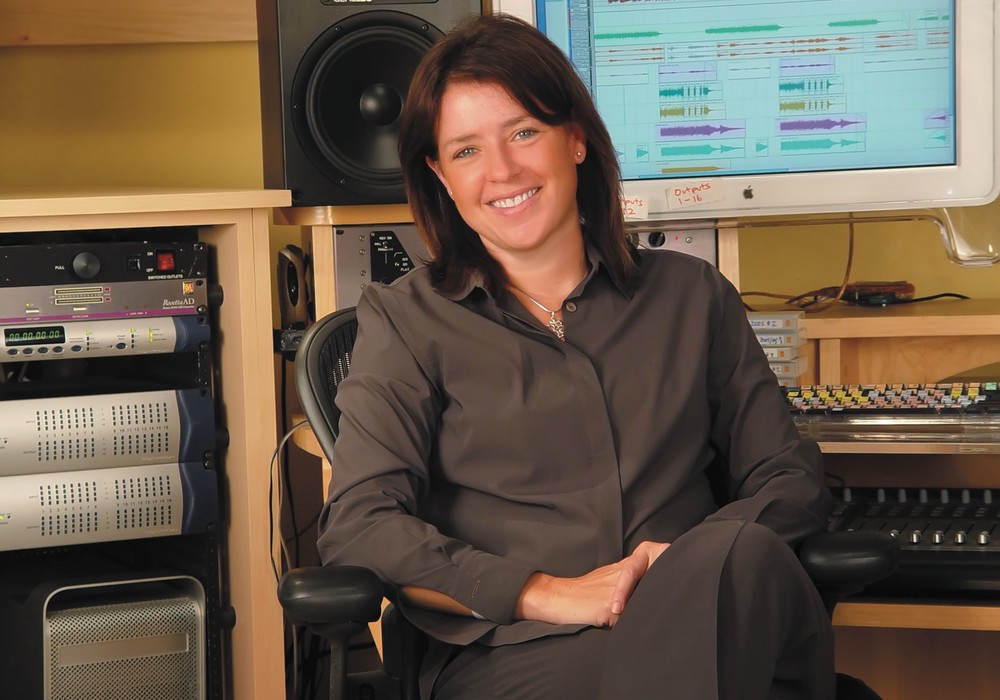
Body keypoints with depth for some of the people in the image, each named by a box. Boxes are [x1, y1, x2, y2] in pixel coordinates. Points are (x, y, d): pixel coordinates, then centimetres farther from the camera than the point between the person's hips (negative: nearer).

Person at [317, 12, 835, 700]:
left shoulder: (693, 295, 20)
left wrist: (700, 563, -8)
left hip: (706, 622, 3)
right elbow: (358, 527, 1)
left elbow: (791, 478, 15)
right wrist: (546, 592, -13)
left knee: (741, 556, -35)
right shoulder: (406, 320, 12)